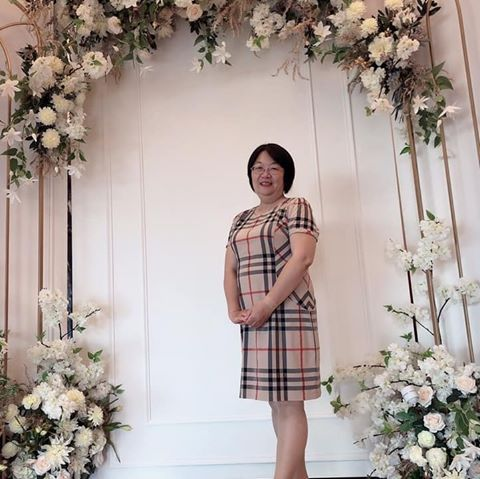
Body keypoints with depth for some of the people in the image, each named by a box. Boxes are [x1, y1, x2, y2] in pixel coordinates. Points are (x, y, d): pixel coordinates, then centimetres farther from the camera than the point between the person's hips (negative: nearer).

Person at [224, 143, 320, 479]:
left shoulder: (296, 207, 0)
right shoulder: (241, 220, 19)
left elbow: (302, 258, -14)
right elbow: (231, 269, 14)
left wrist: (267, 305, -19)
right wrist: (234, 309, -3)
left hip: (287, 312, -7)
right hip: (253, 320, 7)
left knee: (289, 402, -6)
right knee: (277, 401, 10)